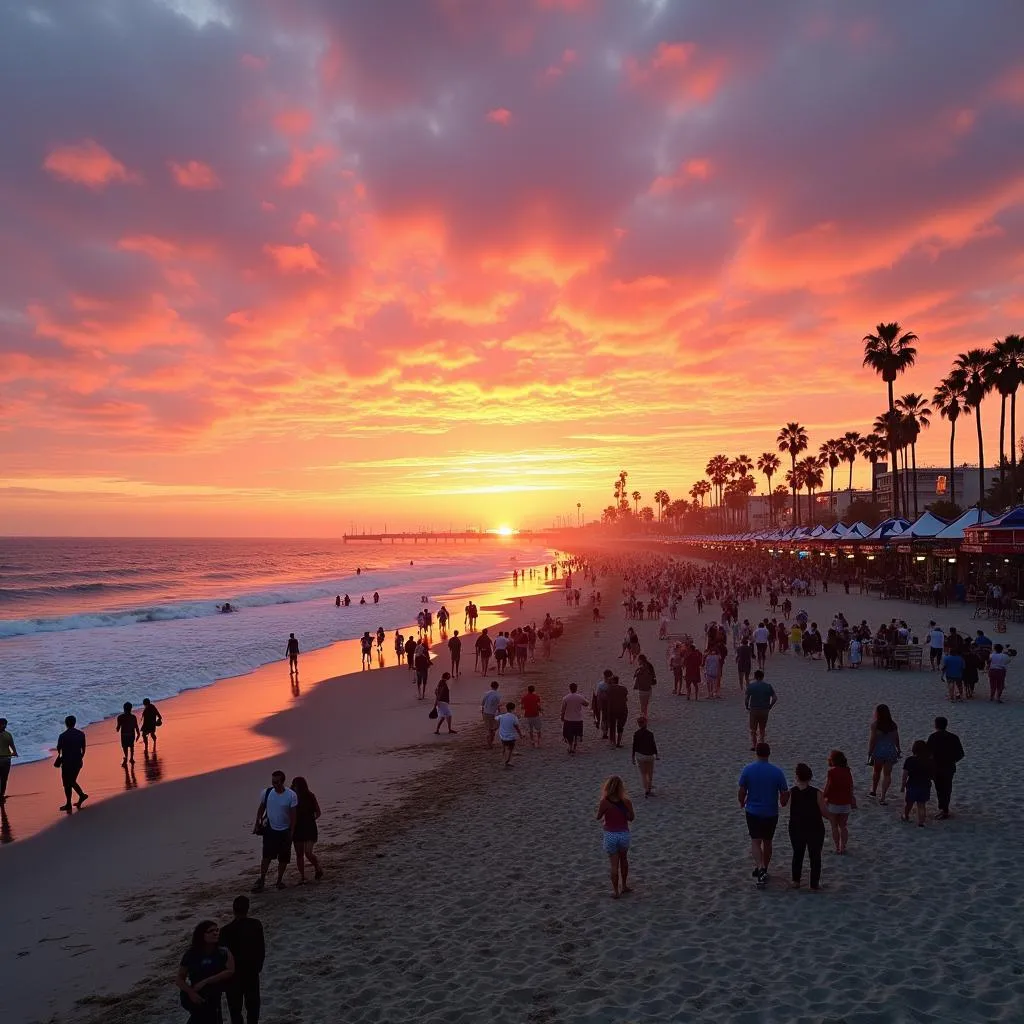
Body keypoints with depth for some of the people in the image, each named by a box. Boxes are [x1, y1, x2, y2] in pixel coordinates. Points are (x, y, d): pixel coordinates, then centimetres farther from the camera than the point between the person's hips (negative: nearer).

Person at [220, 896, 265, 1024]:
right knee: (252, 1004, 19)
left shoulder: (227, 930, -21)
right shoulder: (256, 925, -8)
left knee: (235, 1009, 9)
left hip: (234, 975, -4)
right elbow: (262, 949, 0)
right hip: (252, 972, 4)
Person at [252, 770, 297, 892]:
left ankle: (279, 880, 23)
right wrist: (257, 824, 5)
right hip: (270, 829, 0)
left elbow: (293, 814, -9)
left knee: (283, 858, 7)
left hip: (285, 831, 0)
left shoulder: (291, 795, -14)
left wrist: (291, 832, -9)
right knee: (266, 856, -8)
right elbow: (261, 809, 7)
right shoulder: (267, 792, -8)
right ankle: (261, 881, 2)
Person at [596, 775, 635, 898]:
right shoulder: (626, 801, -13)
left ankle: (615, 891, 21)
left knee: (613, 864, 12)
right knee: (624, 859, 27)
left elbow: (598, 817, -3)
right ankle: (624, 886, 38)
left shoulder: (604, 802, -17)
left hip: (610, 835, -2)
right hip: (624, 834, 2)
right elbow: (631, 818, -1)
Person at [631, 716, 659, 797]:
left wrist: (633, 757, 3)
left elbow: (634, 746, -7)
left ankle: (646, 790, 5)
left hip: (640, 756, 0)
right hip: (650, 755, 0)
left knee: (643, 773, 10)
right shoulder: (650, 733, -13)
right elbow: (653, 745, -7)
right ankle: (649, 787, 34)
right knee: (650, 772, 21)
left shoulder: (636, 734, -11)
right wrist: (656, 755, 5)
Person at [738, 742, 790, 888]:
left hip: (753, 811, -1)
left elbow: (741, 792, -7)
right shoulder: (777, 771, -10)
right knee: (767, 842, 18)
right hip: (771, 813, 1)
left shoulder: (748, 770, -10)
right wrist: (783, 803, 16)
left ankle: (760, 869, -19)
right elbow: (785, 794, -6)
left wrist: (742, 803, 14)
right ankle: (763, 869, 31)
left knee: (755, 841, 3)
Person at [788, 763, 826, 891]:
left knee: (797, 854, 22)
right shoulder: (816, 793, -18)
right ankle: (814, 885, 20)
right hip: (815, 829, -2)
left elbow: (791, 809, -6)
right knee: (815, 856, 14)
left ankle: (796, 881, 29)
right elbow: (824, 812, -12)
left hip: (796, 829, 2)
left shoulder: (791, 792, -12)